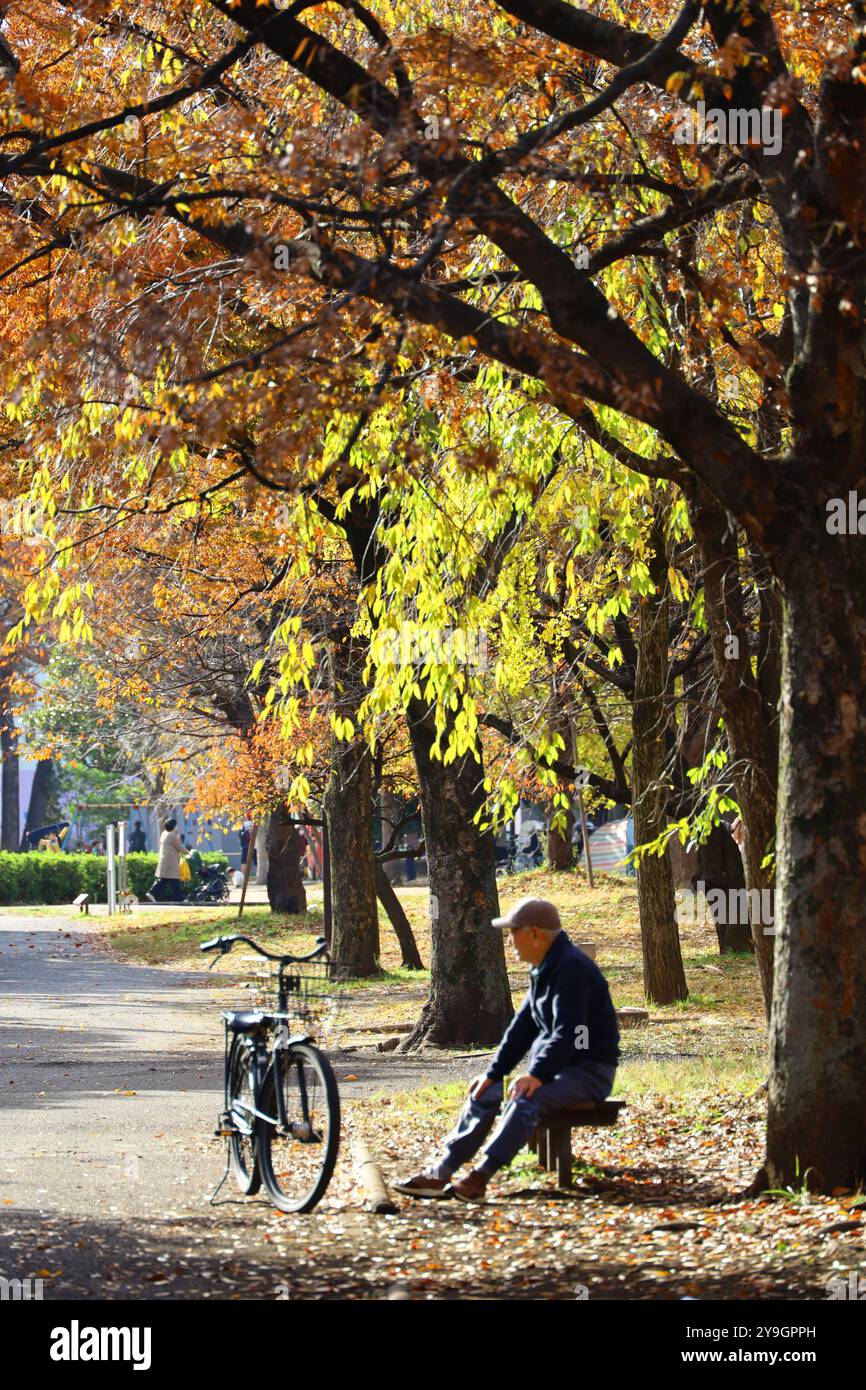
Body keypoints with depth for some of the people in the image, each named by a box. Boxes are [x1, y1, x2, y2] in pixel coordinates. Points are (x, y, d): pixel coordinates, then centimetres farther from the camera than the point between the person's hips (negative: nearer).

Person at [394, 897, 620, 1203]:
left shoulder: (572, 968, -19)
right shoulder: (543, 969, 13)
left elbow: (566, 1033, -26)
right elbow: (523, 1026, 15)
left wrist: (537, 1075, -33)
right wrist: (494, 1073, 8)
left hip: (589, 1071, -10)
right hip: (556, 1067, 10)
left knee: (525, 1098, -33)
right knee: (485, 1094, -2)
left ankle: (479, 1178, -37)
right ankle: (440, 1173, -6)